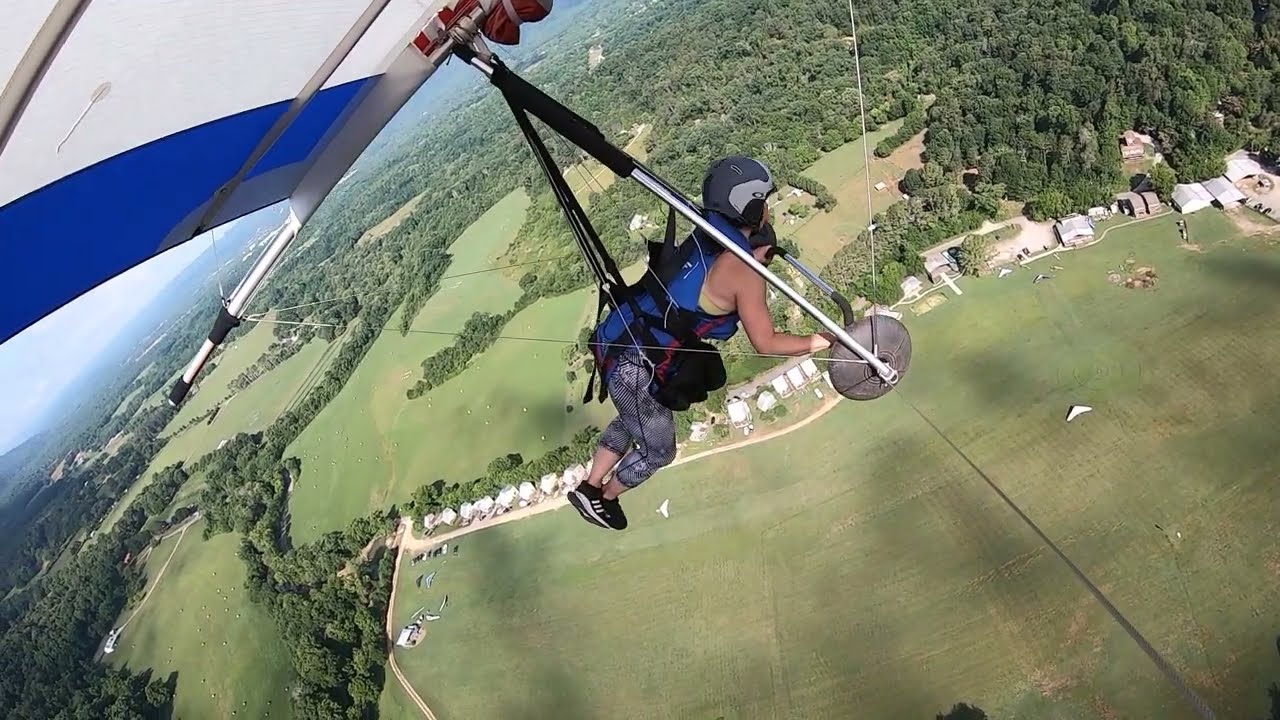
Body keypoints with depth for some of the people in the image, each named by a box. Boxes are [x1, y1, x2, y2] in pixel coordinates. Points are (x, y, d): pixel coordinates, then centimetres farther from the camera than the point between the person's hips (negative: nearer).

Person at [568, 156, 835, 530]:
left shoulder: (705, 239, 5)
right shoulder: (742, 271, -17)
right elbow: (766, 343, -13)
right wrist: (816, 342, 1)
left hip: (620, 345, 8)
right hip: (637, 369, -8)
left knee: (631, 421, 34)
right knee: (658, 451, 18)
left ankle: (589, 488, 45)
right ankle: (604, 499, 39)